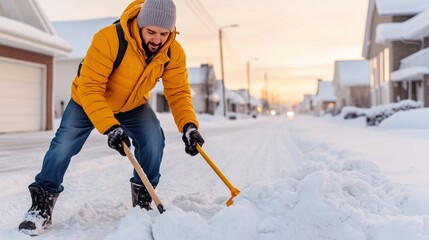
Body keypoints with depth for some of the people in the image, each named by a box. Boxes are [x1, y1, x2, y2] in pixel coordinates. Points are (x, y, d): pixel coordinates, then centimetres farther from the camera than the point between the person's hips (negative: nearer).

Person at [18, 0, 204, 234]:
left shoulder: (174, 52, -23)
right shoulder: (108, 39, -37)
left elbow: (179, 92, -19)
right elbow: (90, 88, -37)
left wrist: (189, 125, -38)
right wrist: (110, 127, -47)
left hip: (134, 105, 3)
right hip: (88, 100, -2)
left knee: (154, 141, -20)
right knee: (63, 145, -13)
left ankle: (143, 200, 2)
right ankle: (42, 206, 8)